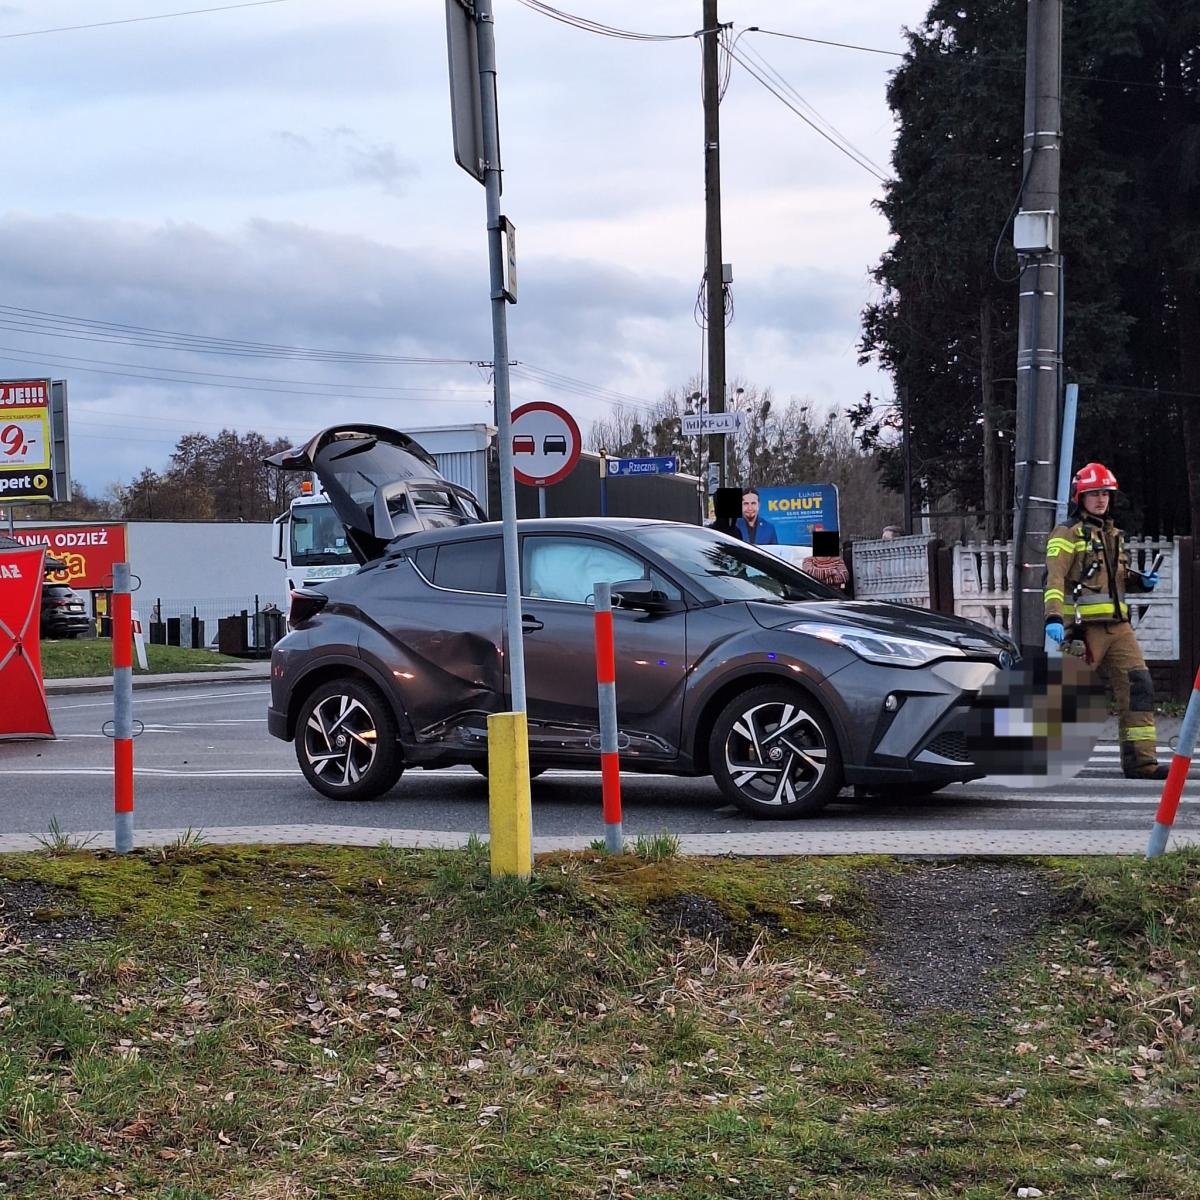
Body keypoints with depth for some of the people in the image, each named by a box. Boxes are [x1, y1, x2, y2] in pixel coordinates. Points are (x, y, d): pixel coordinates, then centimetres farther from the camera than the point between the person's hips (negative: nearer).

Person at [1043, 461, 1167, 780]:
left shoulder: (1113, 534, 21)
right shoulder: (1067, 534, -3)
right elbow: (1055, 577, -16)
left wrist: (1141, 581, 11)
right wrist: (1053, 617, -30)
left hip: (1118, 624, 7)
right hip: (1085, 626, -7)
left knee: (1138, 685, -4)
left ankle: (1141, 760, -5)